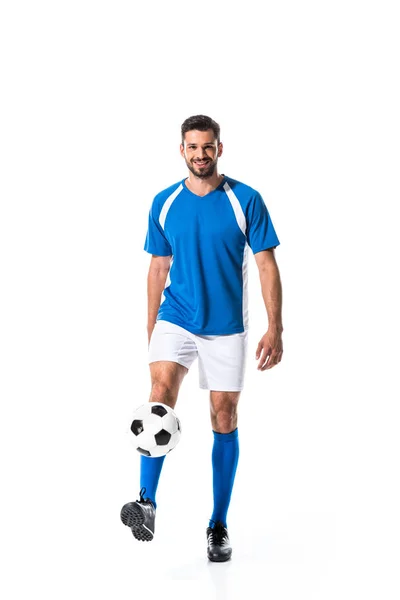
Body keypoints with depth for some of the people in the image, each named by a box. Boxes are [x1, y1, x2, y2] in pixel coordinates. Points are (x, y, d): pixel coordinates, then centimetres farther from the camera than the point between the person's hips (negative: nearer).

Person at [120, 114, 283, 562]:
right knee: (161, 391, -23)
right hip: (175, 319, 1)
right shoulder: (164, 204, 4)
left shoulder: (246, 201, -5)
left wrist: (275, 329, -11)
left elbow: (267, 266, -4)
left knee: (224, 418, 3)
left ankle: (218, 525, 14)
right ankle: (147, 504, -30)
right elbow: (158, 268, 11)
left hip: (226, 327, -1)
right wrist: (151, 329, 12)